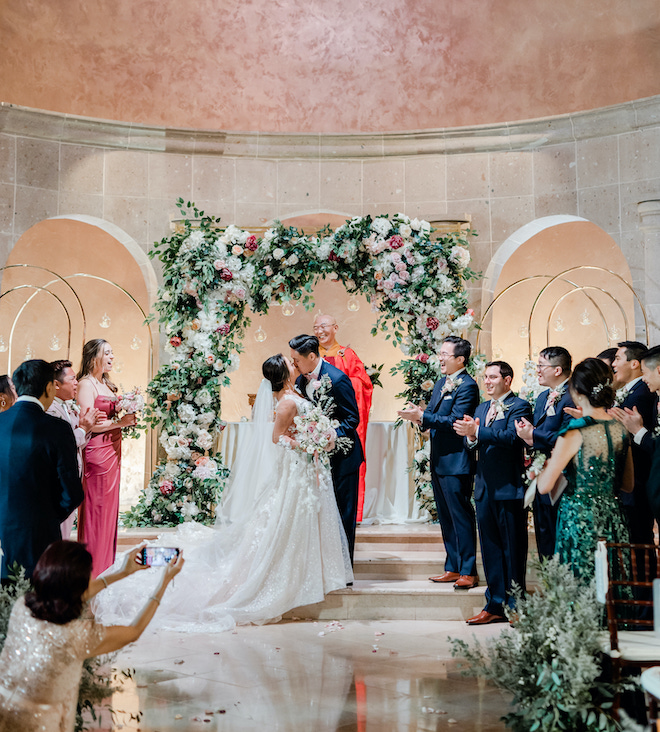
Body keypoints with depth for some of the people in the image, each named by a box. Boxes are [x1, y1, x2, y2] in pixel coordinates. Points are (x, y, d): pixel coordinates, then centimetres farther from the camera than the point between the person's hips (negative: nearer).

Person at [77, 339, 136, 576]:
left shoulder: (106, 385, 17)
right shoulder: (86, 384, -11)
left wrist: (127, 418, 6)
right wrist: (119, 422, -15)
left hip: (112, 450, 9)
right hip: (96, 452, -9)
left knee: (109, 505, 11)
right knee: (96, 506, -3)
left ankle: (105, 562, 19)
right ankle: (92, 564, 5)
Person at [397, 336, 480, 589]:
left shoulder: (467, 386, -14)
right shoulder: (440, 383, 15)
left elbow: (455, 421, -22)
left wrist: (422, 416, -26)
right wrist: (418, 415, -7)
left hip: (456, 462, -9)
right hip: (438, 462, 10)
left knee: (461, 516, -3)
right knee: (446, 518, 15)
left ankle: (468, 571, 4)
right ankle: (452, 568, 24)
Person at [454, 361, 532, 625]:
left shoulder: (519, 407, -7)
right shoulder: (481, 408, 17)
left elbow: (511, 437, -23)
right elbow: (471, 443, 11)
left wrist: (477, 432, -28)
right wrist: (470, 437, -12)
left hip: (509, 487, -8)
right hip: (484, 487, 8)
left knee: (513, 549, 1)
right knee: (490, 548, 11)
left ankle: (514, 606, 9)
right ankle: (495, 605, 19)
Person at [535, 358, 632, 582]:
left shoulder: (574, 434, -14)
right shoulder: (620, 430, 4)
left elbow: (544, 486, -13)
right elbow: (628, 485, 14)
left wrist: (547, 464, 6)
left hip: (580, 520, -6)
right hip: (613, 519, 6)